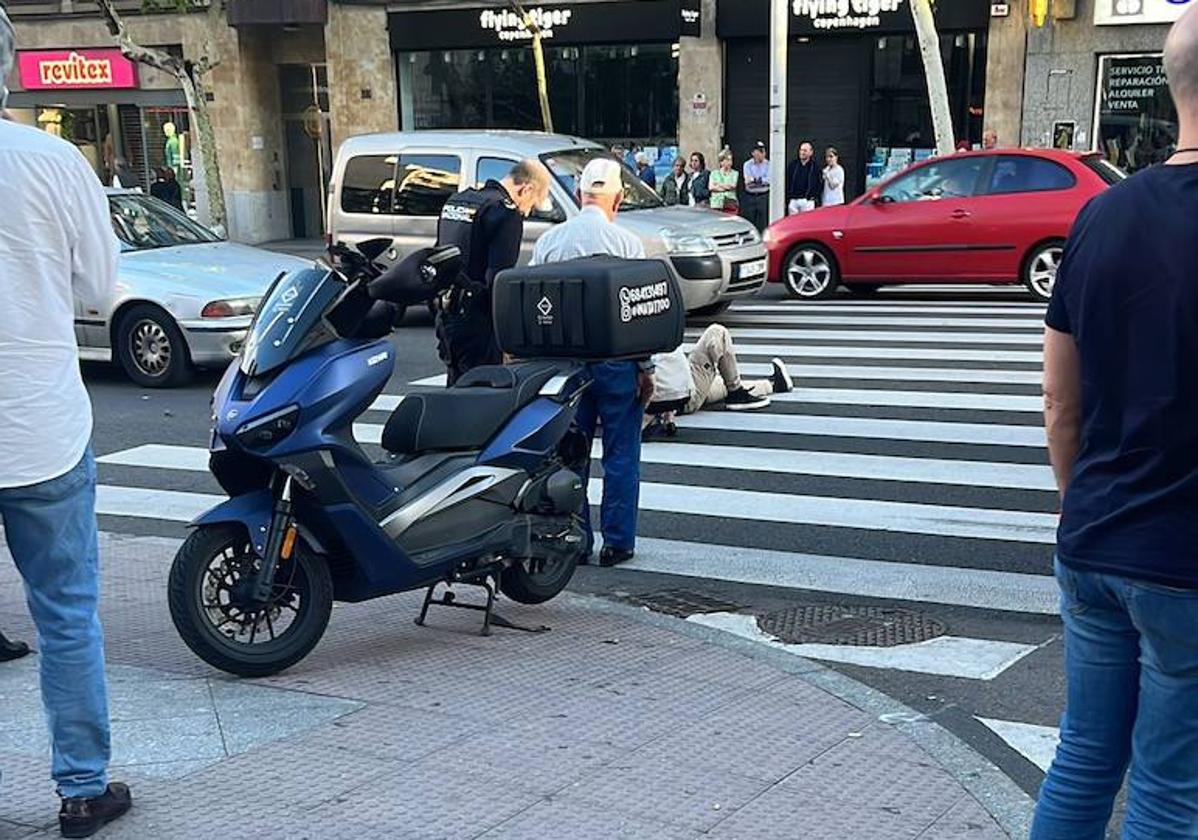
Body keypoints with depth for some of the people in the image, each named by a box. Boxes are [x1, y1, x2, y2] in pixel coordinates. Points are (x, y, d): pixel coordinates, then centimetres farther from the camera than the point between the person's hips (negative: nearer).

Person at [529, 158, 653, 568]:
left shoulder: (548, 241, 2)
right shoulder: (627, 243, -8)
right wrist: (646, 369, -1)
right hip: (616, 359, -3)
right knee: (621, 454, 6)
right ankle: (617, 542, 9)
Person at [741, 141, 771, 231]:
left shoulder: (768, 164, 3)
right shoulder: (748, 164, 4)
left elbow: (769, 180, -9)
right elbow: (748, 181, -8)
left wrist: (754, 180, -13)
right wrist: (762, 180, -14)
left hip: (763, 196, 0)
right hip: (750, 196, 1)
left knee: (763, 223, -2)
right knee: (749, 223, 3)